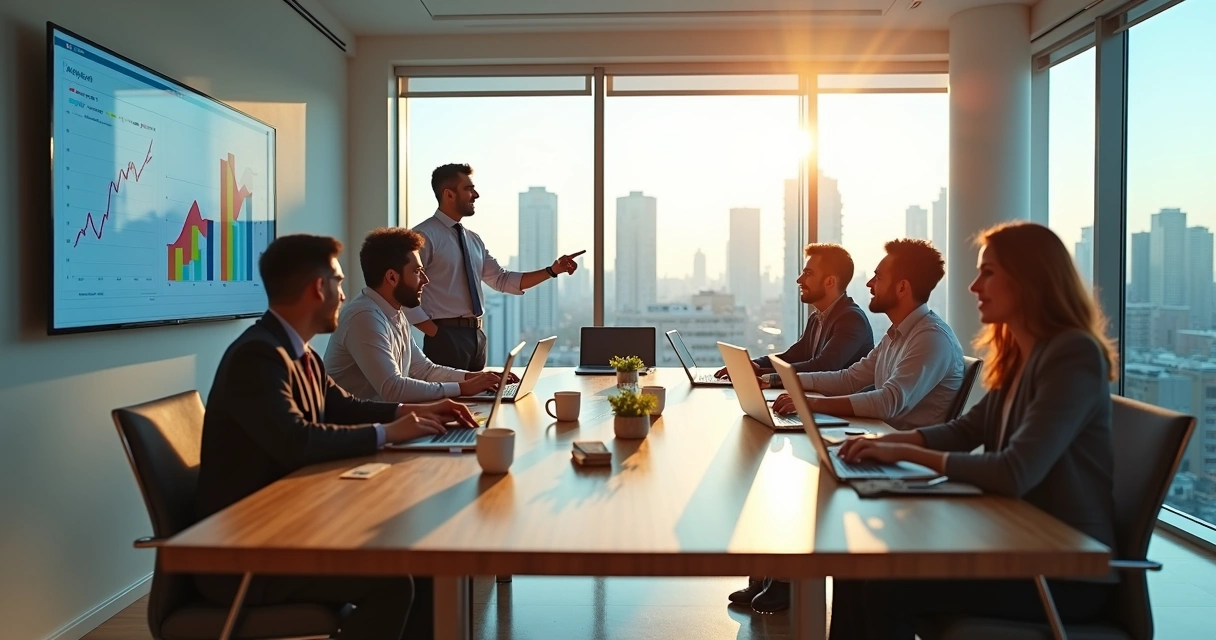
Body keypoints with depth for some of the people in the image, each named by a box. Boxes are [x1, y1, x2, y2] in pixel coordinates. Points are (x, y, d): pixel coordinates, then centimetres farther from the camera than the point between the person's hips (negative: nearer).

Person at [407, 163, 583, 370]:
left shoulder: (473, 239, 13)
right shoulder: (425, 235, -10)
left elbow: (502, 280, 13)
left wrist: (552, 270, 5)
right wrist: (435, 333, -15)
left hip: (476, 334, 8)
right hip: (446, 336, -8)